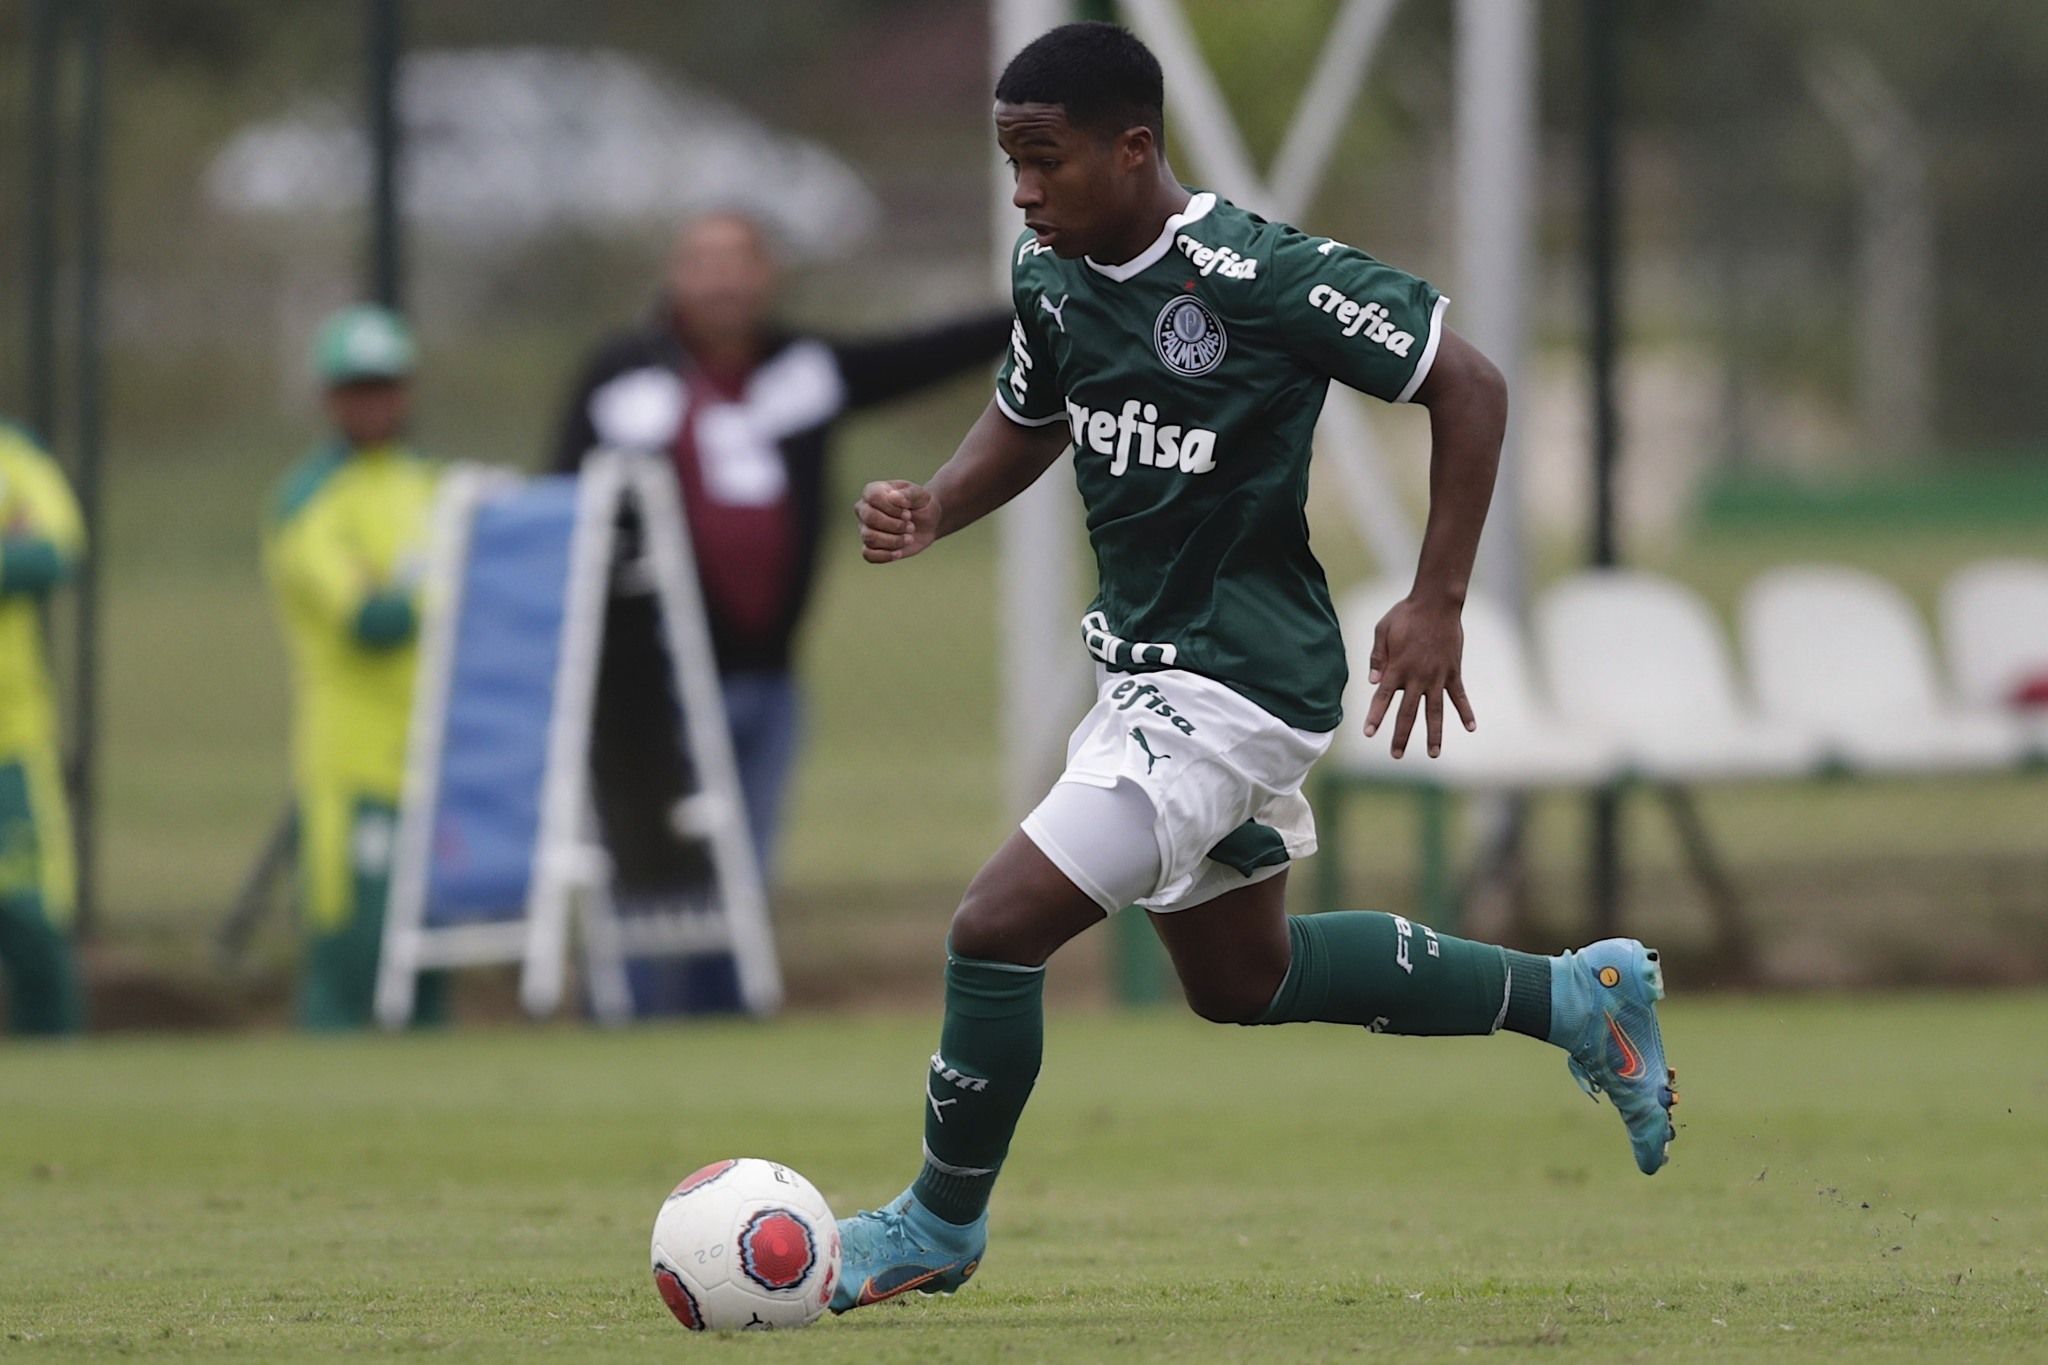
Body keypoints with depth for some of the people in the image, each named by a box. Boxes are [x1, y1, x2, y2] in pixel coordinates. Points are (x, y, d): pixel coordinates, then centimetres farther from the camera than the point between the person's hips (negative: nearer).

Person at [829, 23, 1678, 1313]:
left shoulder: (1262, 277, -22)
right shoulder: (1051, 275, 0)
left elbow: (1468, 386, -15)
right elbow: (1027, 423, 20)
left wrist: (1438, 604, -16)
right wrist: (931, 509, -2)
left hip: (1236, 685, -10)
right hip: (1147, 663, 10)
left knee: (998, 926, -14)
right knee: (1244, 976, 23)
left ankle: (942, 1224, 7)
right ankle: (1576, 996, 35)